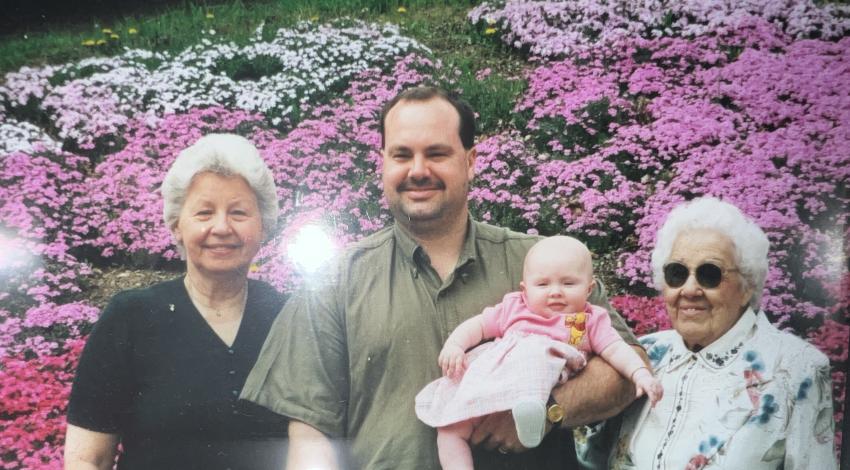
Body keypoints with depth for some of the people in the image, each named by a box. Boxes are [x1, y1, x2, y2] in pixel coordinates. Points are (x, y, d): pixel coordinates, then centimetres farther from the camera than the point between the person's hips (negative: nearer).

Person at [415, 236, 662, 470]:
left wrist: (640, 373, -9)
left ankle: (530, 407, -58)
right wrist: (454, 345, 3)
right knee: (449, 427, -12)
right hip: (487, 377, 4)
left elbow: (616, 350, 9)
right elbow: (477, 325, 23)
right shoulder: (514, 308, 25)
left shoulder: (591, 320, 20)